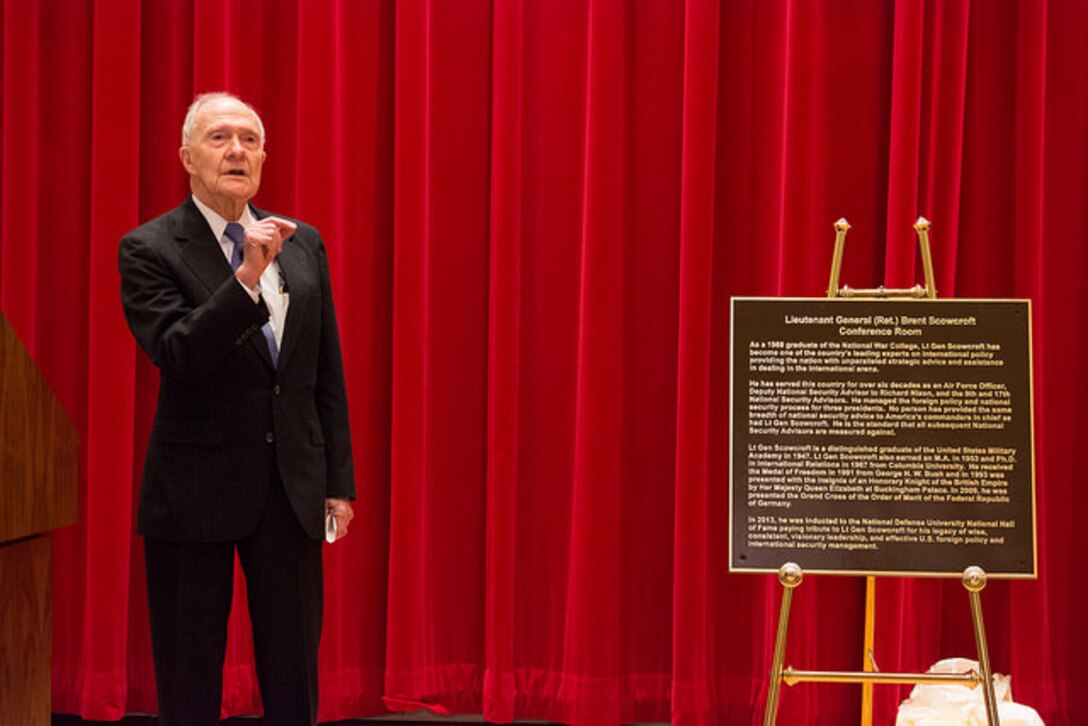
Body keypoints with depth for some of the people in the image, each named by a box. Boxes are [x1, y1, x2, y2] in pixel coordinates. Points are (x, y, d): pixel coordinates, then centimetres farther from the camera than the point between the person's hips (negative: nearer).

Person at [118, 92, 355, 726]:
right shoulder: (150, 250, -5)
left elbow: (328, 374, 10)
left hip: (292, 484, 4)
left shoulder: (304, 245, 8)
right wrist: (247, 276, -28)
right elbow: (178, 355, -19)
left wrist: (339, 481, 8)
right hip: (196, 490, -3)